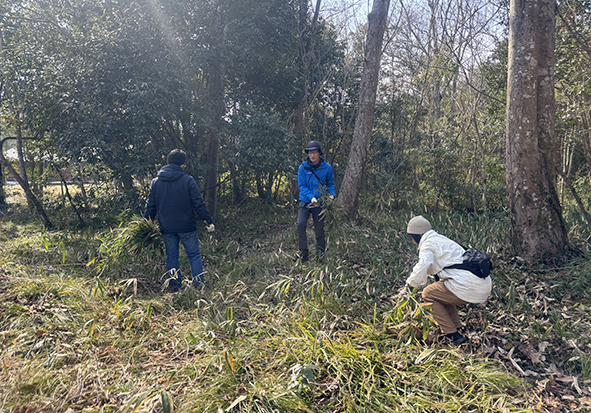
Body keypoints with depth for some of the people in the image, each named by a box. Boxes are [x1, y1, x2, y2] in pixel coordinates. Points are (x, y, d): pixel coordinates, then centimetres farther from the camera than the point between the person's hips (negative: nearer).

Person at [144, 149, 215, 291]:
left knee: (171, 257, 12)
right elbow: (199, 203, -8)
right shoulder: (188, 180, -7)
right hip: (187, 226, -3)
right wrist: (209, 221, -3)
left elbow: (150, 207, 8)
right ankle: (199, 285, 5)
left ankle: (174, 285, 14)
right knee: (194, 255, 6)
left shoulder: (156, 182, 5)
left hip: (166, 227, 3)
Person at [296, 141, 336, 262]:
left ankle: (320, 253, 22)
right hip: (305, 201, 0)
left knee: (319, 228, 6)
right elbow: (302, 186, -6)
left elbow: (330, 184, 7)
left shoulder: (327, 167, -4)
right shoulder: (303, 167, -6)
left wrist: (331, 195, -12)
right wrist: (311, 197, -20)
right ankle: (303, 252, -5)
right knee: (301, 224, -15)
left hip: (320, 203, 0)